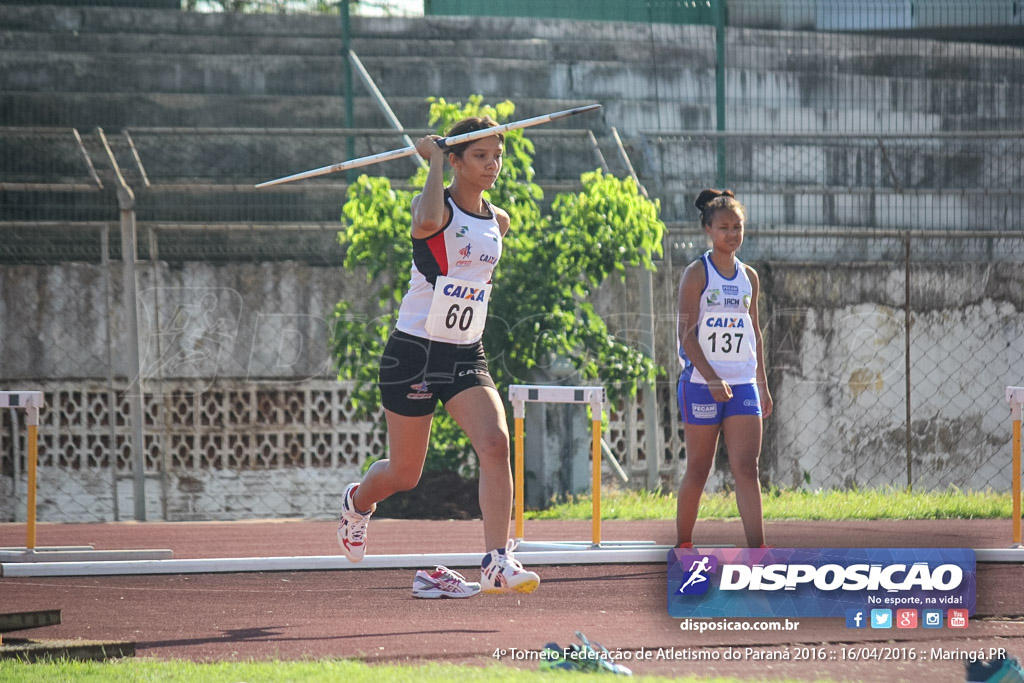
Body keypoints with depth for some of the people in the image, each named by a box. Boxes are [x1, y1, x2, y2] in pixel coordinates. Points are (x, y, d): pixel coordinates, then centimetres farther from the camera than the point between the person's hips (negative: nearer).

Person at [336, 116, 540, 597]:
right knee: (404, 473, 8)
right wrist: (435, 163, -27)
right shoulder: (436, 206, -13)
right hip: (414, 353, -5)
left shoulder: (498, 222, 7)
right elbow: (427, 222, -39)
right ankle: (358, 501, 44)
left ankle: (497, 564, -25)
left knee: (495, 443, -21)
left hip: (466, 356, 5)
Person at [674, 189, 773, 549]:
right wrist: (712, 379, -19)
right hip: (701, 384, -4)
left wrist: (762, 384, 17)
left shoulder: (749, 277, 12)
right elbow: (686, 333, -10)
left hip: (743, 385, 4)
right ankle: (682, 546, 18)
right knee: (698, 470, 3)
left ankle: (757, 551, -14)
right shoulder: (696, 274, -4)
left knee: (746, 468, -6)